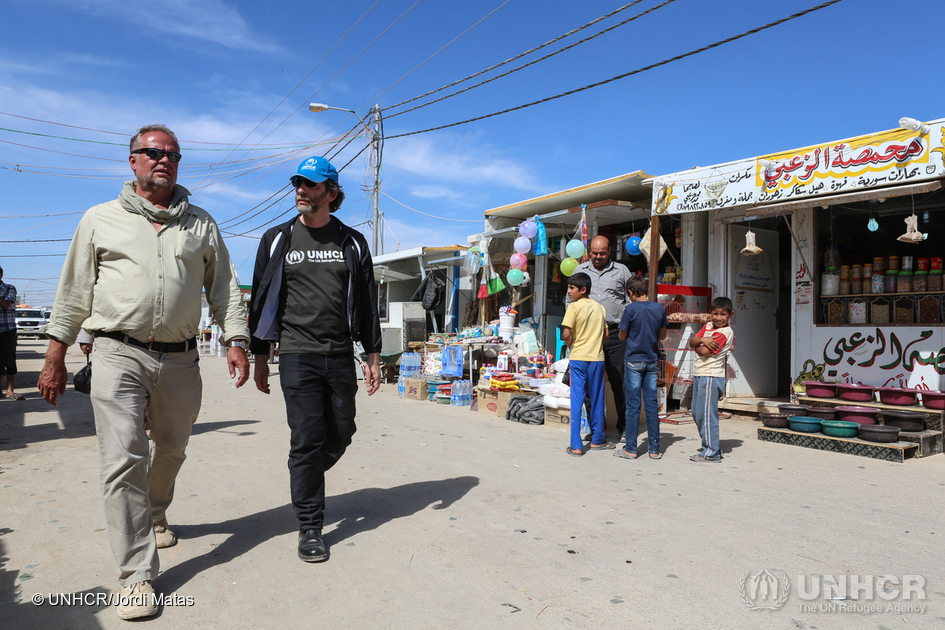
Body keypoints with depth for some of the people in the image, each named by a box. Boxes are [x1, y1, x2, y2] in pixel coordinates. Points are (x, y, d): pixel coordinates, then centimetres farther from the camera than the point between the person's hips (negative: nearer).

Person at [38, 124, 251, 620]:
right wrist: (54, 359, 7)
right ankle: (138, 577, -3)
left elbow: (224, 289, 10)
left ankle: (154, 515, 45)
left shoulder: (201, 224, 11)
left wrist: (236, 341, 0)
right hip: (119, 355, -2)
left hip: (180, 359, 2)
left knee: (170, 451, 16)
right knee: (123, 458, -10)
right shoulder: (100, 220, 8)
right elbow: (74, 292, 9)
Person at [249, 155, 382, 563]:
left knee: (340, 434, 6)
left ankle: (306, 478, 38)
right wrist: (260, 357, 6)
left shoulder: (352, 242, 9)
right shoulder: (277, 239, 6)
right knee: (307, 440, -4)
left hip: (341, 357, 2)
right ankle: (310, 527, 10)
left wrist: (373, 355, 6)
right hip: (297, 356, -2)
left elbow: (366, 302, 11)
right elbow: (262, 299, 9)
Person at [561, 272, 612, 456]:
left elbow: (566, 334, -15)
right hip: (597, 358, 4)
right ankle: (597, 440, 23)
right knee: (597, 400, 13)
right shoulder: (600, 307, 8)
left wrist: (572, 346, 3)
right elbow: (605, 335, 11)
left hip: (578, 358, -4)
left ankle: (576, 446, 1)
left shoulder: (574, 307, -7)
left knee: (576, 401, 1)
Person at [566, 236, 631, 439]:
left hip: (615, 333, -1)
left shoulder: (621, 270, 10)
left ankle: (624, 427, 10)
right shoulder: (580, 270, 13)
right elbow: (570, 300, 18)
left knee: (619, 380, -1)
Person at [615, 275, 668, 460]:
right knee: (652, 405, 8)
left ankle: (630, 449, 6)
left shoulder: (631, 309, -11)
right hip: (653, 362, 4)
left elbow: (622, 336, -3)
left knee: (633, 406, 0)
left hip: (634, 362, -4)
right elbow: (662, 335, 11)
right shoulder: (659, 309, 2)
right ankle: (654, 449, 12)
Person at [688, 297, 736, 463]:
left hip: (711, 376, -9)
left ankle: (711, 453, 3)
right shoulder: (708, 326, 13)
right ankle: (712, 447, 25)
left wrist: (697, 346, 3)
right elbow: (692, 341, 5)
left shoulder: (725, 333, -13)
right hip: (699, 375, 9)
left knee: (706, 414, -5)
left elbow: (705, 352, -18)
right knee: (697, 413, 14)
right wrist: (702, 340, -15)